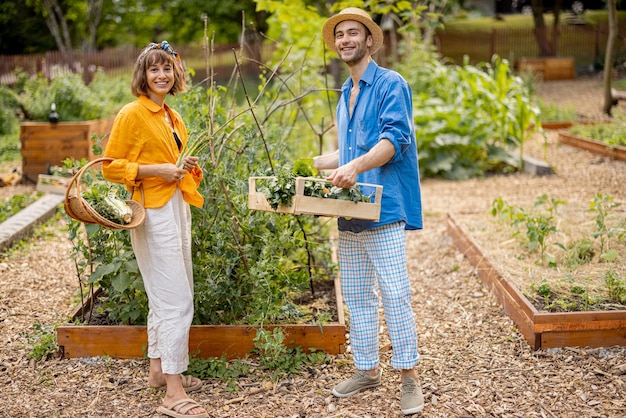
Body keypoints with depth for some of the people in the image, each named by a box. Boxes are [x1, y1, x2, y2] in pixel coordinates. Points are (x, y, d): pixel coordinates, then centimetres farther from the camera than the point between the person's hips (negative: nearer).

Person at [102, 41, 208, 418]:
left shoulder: (171, 116, 15)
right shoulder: (132, 114, -10)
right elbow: (111, 167, -11)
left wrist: (186, 167, 7)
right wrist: (157, 169, -19)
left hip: (177, 208, 9)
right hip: (153, 213, -9)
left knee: (164, 298, 16)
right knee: (177, 302, -10)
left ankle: (159, 371, 29)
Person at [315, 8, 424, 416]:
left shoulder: (390, 84, -5)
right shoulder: (346, 95, 20)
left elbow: (394, 139, -19)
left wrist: (355, 166, -32)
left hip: (384, 210, -8)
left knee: (395, 295, -7)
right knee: (357, 297, 12)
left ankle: (409, 378, 3)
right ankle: (367, 370, 23)